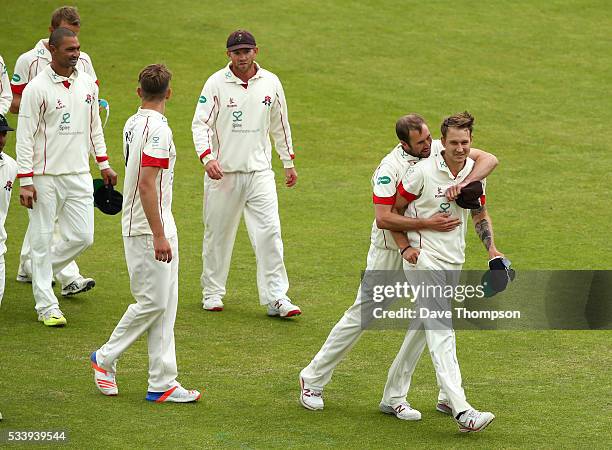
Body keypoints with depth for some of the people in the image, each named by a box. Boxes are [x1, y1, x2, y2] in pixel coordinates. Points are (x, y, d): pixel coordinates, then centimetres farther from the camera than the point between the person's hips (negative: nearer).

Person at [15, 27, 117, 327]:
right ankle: (47, 307, 7)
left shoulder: (87, 84, 8)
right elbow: (25, 136, -10)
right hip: (45, 176, -5)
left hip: (79, 175, 5)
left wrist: (104, 164, 16)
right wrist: (25, 182, -14)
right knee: (42, 240, 0)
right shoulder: (37, 88, -10)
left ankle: (41, 272, 28)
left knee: (82, 236, 3)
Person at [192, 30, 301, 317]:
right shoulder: (216, 83, -4)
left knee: (269, 232, -9)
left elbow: (280, 125, 16)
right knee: (218, 233, 7)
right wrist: (207, 157, -24)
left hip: (259, 172, 2)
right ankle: (212, 292, 22)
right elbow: (200, 123, -8)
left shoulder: (270, 83, 5)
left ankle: (276, 297, -9)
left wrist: (289, 163, 20)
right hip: (223, 172, -2)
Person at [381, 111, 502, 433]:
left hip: (454, 261, 7)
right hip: (423, 258, -7)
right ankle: (461, 411, -25)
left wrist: (491, 247, 3)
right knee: (441, 329, -16)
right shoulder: (423, 172, -15)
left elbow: (480, 214, 17)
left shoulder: (474, 171, 3)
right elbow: (393, 209, -4)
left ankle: (393, 395, 29)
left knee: (422, 328, 15)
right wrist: (405, 247, -12)